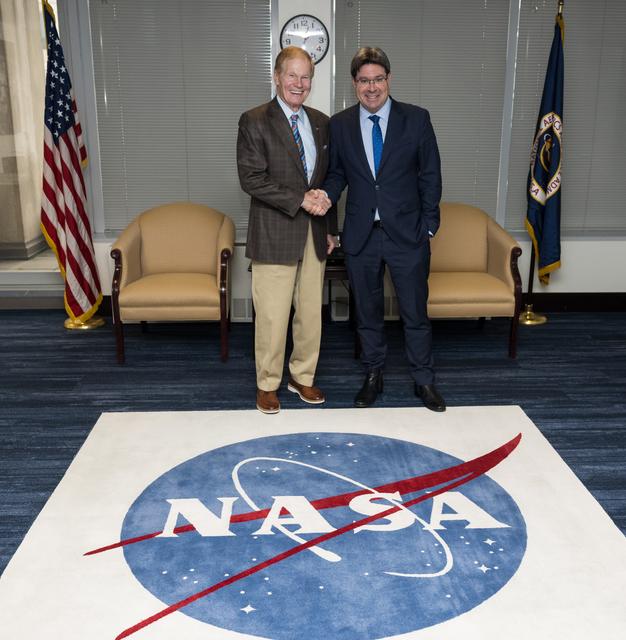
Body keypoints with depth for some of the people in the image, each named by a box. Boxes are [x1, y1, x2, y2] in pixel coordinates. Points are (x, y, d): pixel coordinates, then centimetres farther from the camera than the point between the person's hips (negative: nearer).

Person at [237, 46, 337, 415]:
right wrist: (300, 200, -17)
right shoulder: (255, 121, -5)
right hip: (275, 235, -5)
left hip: (314, 234, 5)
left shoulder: (321, 123, 12)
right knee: (272, 316, 0)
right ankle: (268, 384, 18)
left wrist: (330, 228, 13)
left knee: (311, 313, 11)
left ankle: (302, 376, 29)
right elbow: (251, 178, -13)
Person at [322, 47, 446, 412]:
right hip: (361, 235, 2)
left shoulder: (416, 119, -2)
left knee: (415, 312, 6)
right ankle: (373, 377, 30)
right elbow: (337, 173, 10)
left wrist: (429, 226, -2)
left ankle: (424, 381, 23)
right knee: (368, 312, 13)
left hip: (407, 234, -2)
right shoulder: (340, 125, 3)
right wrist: (326, 198, -10)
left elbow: (430, 176, 0)